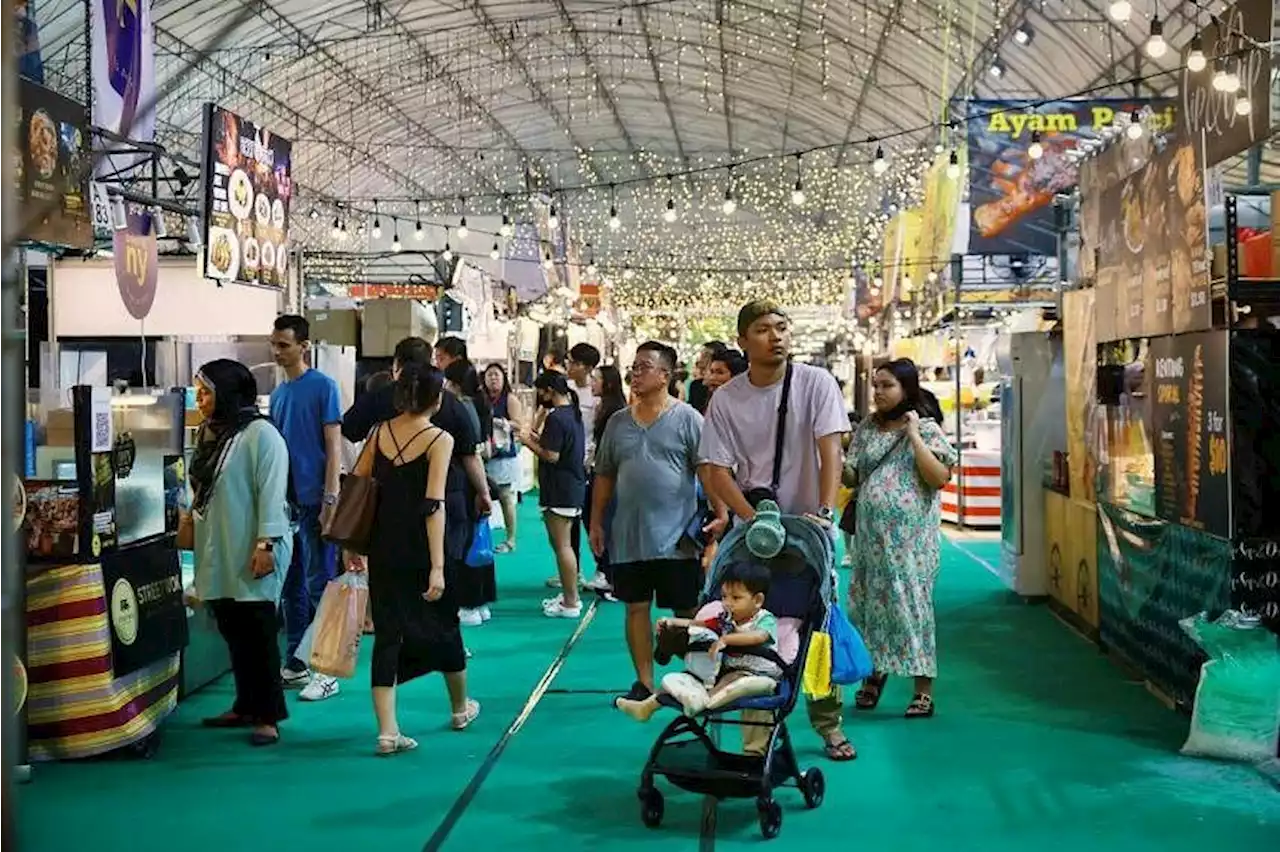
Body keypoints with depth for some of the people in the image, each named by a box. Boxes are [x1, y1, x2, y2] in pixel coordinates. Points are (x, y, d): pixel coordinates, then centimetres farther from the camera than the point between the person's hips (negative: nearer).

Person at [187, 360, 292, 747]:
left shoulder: (260, 434, -11)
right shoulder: (209, 433, 14)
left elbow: (272, 493, -16)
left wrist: (265, 544, -21)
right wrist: (190, 518, 17)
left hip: (251, 555, -8)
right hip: (218, 551, 8)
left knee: (258, 634, -4)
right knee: (233, 633, 12)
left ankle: (268, 716, 1)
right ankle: (246, 707, 22)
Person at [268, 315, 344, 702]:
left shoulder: (322, 387, -6)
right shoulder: (278, 392, 13)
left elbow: (333, 446, -9)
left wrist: (330, 500, -15)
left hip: (313, 499, -7)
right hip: (284, 499, 7)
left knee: (318, 584, -3)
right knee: (291, 584, 12)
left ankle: (326, 670, 3)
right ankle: (294, 664, 20)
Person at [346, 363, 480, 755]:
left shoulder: (379, 432, 4)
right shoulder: (439, 439, -10)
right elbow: (434, 505, -17)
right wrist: (437, 566, -18)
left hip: (383, 550, 4)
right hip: (420, 550, -4)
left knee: (387, 633, 5)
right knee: (443, 625, 17)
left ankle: (387, 731, -2)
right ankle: (460, 708, 36)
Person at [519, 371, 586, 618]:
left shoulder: (555, 418, -18)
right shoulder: (573, 413, 12)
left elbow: (551, 456, -22)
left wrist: (528, 442, -8)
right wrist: (537, 438, 13)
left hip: (560, 492, -10)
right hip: (573, 487, 10)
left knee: (561, 545, -4)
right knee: (561, 543, 17)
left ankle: (570, 603, -1)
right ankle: (569, 595, 24)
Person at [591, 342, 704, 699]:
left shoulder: (687, 419, -4)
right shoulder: (618, 422, 10)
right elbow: (604, 476, 15)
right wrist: (596, 523, 12)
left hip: (676, 538, -4)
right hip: (627, 537, 4)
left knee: (686, 611, 4)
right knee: (636, 607, 7)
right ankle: (644, 682, 17)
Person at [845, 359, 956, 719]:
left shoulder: (927, 428, -2)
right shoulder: (866, 429, 12)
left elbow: (940, 478, -14)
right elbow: (852, 478, 15)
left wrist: (913, 435, -15)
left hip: (911, 534, -5)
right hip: (871, 532, 5)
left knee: (911, 601, -6)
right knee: (869, 601, 7)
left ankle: (923, 688, -2)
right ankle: (875, 670, 26)